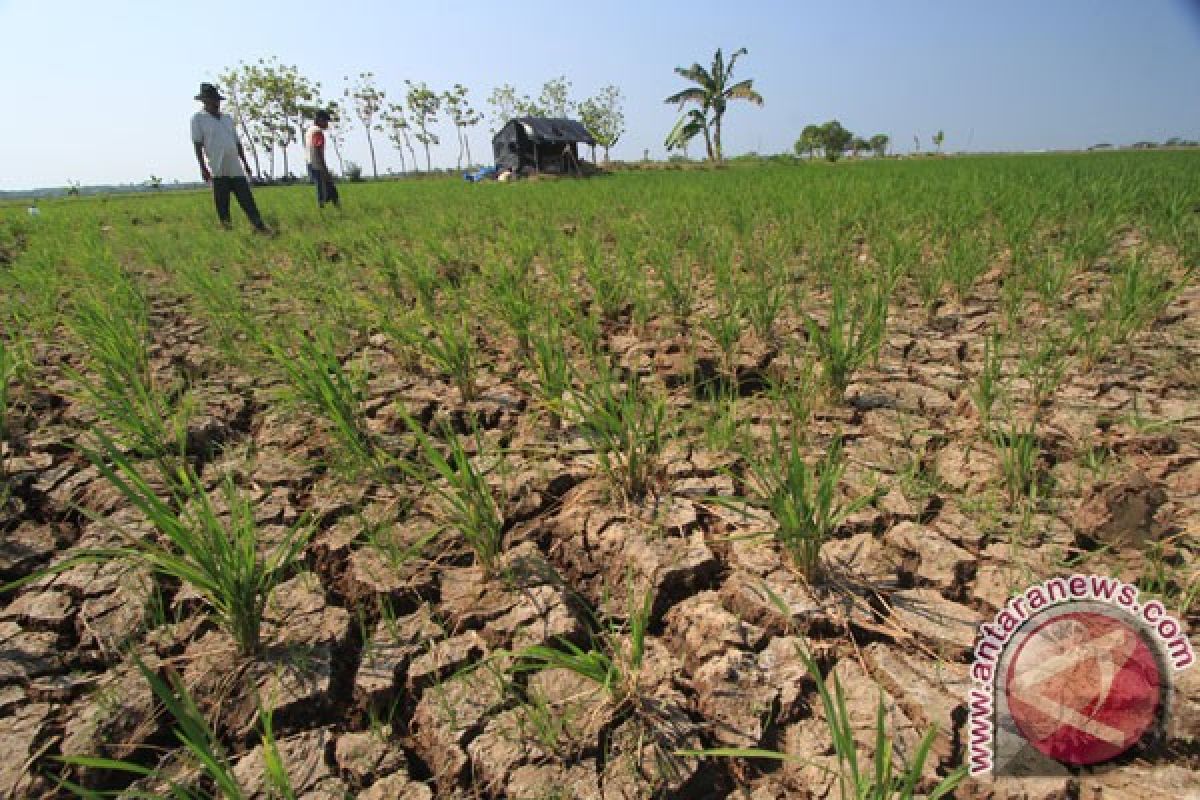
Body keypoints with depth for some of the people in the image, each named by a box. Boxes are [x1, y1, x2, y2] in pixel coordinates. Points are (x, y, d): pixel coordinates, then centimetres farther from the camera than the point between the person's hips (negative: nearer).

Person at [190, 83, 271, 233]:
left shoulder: (228, 118, 20)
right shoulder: (198, 118, 5)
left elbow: (237, 143, 23)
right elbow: (198, 144, -1)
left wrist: (245, 163, 17)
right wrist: (203, 168, -9)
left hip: (236, 168, 4)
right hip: (218, 170, -4)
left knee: (247, 199, -2)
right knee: (222, 202, -1)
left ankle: (259, 226, -5)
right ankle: (226, 225, 4)